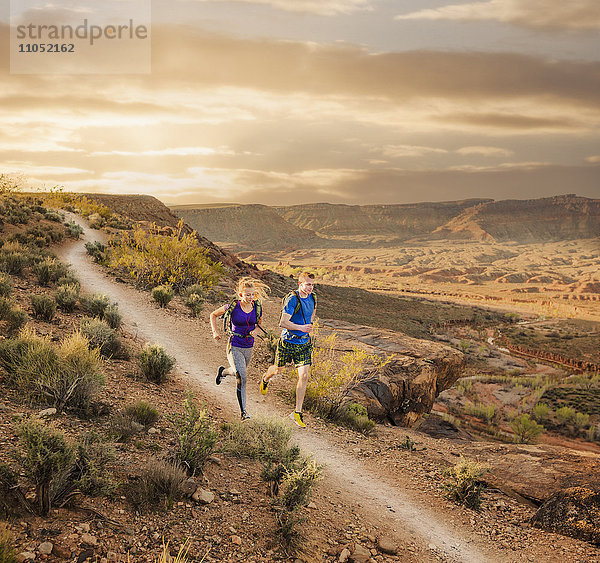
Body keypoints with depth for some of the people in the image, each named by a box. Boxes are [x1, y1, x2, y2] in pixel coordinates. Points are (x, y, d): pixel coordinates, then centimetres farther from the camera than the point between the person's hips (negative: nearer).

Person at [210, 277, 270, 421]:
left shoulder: (257, 307, -4)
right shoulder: (233, 307, -13)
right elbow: (213, 315, 3)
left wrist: (255, 331, -8)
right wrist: (215, 331, -9)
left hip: (248, 347, 5)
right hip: (234, 347, -5)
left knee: (238, 373, 24)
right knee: (242, 378, -18)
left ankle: (223, 371, 59)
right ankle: (243, 411, -8)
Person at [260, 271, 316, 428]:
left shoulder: (312, 298, 1)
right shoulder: (292, 299, -20)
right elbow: (283, 322, -28)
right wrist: (301, 327, -38)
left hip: (304, 344, 4)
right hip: (288, 342, -4)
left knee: (304, 376, -7)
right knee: (278, 369, 18)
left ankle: (297, 413, 0)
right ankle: (265, 379, 56)